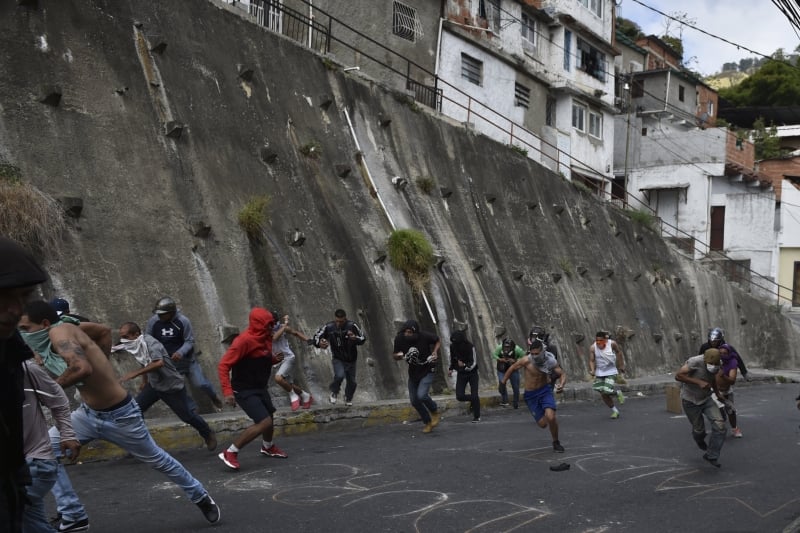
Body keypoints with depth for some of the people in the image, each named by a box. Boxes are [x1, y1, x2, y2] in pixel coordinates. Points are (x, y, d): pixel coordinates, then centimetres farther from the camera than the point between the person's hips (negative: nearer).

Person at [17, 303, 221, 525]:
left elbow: (83, 368, -45)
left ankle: (201, 498, 34)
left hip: (119, 416, -8)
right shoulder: (66, 327, -4)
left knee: (158, 460, 11)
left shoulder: (57, 332, -28)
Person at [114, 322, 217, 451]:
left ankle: (208, 435, 29)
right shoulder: (136, 345, -5)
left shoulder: (150, 343, -30)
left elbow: (159, 363, -48)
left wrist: (135, 373, -49)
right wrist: (144, 382, 22)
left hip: (172, 386, -7)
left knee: (187, 415, 5)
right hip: (154, 385, 7)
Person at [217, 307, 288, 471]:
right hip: (245, 391, -9)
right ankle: (230, 453, -9)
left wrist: (274, 359, -3)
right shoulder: (244, 340, -24)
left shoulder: (266, 338, 2)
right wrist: (228, 392, -30)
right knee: (264, 422, -19)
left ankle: (268, 447, 52)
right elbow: (223, 365, -24)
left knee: (269, 418, 23)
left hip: (260, 388, 9)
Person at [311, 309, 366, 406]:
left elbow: (363, 338, -8)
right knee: (339, 376, -26)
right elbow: (316, 336, -4)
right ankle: (334, 392, 5)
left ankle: (348, 398, 41)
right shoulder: (328, 327, -15)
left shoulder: (352, 326, -16)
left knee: (351, 382, 10)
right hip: (338, 359, -1)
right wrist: (320, 343, -27)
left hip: (351, 360, 2)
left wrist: (355, 338, -31)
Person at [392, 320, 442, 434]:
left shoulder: (425, 336, -23)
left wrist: (435, 351, -20)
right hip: (413, 373, 5)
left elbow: (438, 341, -2)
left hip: (427, 370, -5)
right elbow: (395, 355, 0)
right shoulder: (399, 339, -15)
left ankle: (435, 412, 8)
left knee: (422, 395, -22)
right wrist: (398, 355, -24)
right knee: (414, 400, 6)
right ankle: (428, 422, 28)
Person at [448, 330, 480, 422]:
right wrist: (451, 368, 10)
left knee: (474, 395, -10)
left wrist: (464, 365, -33)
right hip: (461, 374, 4)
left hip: (472, 373, -3)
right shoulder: (453, 346, -11)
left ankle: (477, 416, 11)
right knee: (459, 396, -9)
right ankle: (474, 400, 22)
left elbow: (473, 363, -18)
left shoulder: (470, 347, -23)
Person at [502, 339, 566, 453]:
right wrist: (503, 382, 8)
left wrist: (561, 384, -30)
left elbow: (562, 374, -8)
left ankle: (556, 443, 3)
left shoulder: (550, 361, -16)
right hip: (531, 394, 0)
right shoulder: (526, 361, -21)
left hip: (545, 390, 0)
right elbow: (512, 368, -3)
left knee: (550, 417, -24)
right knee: (542, 424, 0)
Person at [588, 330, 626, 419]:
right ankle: (615, 411, 23)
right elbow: (591, 361, -14)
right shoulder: (592, 348, -16)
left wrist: (622, 365, 7)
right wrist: (592, 370, -32)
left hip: (611, 371, -2)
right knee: (603, 395, 4)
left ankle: (618, 393, 16)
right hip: (600, 372, 2)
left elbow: (619, 352, 4)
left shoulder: (612, 344, -15)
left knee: (608, 391, -19)